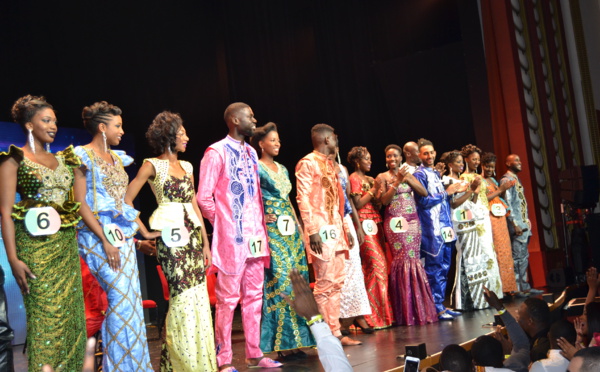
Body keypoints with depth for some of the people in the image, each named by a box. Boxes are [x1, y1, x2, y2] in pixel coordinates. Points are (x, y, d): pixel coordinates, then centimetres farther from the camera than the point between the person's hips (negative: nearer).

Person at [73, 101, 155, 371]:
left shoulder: (117, 158, 15)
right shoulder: (83, 156, -7)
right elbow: (80, 204, -12)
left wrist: (145, 232, 16)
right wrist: (105, 240, -17)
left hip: (124, 234, 7)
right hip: (97, 236, -7)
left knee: (131, 297, 4)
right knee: (121, 296, -13)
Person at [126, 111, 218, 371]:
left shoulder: (186, 166, 15)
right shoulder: (153, 165, -3)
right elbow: (126, 200, -6)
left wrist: (205, 242, 13)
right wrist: (145, 232, -5)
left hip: (193, 235, 6)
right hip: (170, 237, -6)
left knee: (199, 297, 4)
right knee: (184, 296, -9)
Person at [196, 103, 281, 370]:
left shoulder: (251, 153, 15)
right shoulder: (217, 152, -8)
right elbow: (204, 197, -10)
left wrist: (261, 223, 12)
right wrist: (221, 223, -3)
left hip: (255, 235, 7)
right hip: (231, 237, -7)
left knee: (254, 296, 10)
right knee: (228, 298, -3)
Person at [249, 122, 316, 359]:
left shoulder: (282, 169, 18)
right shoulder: (256, 168, -4)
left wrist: (299, 226, 16)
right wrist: (260, 218, -17)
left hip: (290, 229, 8)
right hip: (271, 230, -8)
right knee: (279, 280, -11)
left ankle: (295, 341, 9)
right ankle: (282, 342, -6)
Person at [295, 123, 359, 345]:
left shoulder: (329, 164, 20)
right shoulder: (308, 163, -7)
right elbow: (303, 198, -14)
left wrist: (345, 228, 16)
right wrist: (312, 231, -21)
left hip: (335, 230, 9)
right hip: (321, 231, -9)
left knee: (337, 282, 8)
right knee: (325, 283, -7)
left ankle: (335, 333, 14)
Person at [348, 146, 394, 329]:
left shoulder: (370, 179, 21)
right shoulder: (354, 178, -2)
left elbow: (377, 203, 18)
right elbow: (357, 204, -11)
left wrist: (379, 189, 5)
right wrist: (373, 189, -8)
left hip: (375, 224, 8)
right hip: (364, 224, -8)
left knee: (380, 265, 2)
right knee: (376, 265, -13)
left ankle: (382, 313, 5)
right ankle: (374, 316, -9)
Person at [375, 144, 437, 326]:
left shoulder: (408, 174, 15)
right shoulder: (382, 177, 3)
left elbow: (424, 192, 4)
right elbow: (384, 200, -8)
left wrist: (407, 179, -7)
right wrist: (397, 181, -12)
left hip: (413, 221, 4)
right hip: (395, 222, -4)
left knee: (414, 259, 1)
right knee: (402, 260, -9)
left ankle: (420, 309, 7)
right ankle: (407, 312, -3)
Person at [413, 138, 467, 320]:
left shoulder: (435, 173, 18)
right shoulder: (420, 174, -7)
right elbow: (423, 201, -15)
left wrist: (455, 191, 10)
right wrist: (447, 192, -8)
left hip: (445, 227, 9)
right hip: (432, 228, -9)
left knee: (444, 268, 10)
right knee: (435, 268, -6)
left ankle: (441, 305, 16)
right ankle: (436, 308, -2)